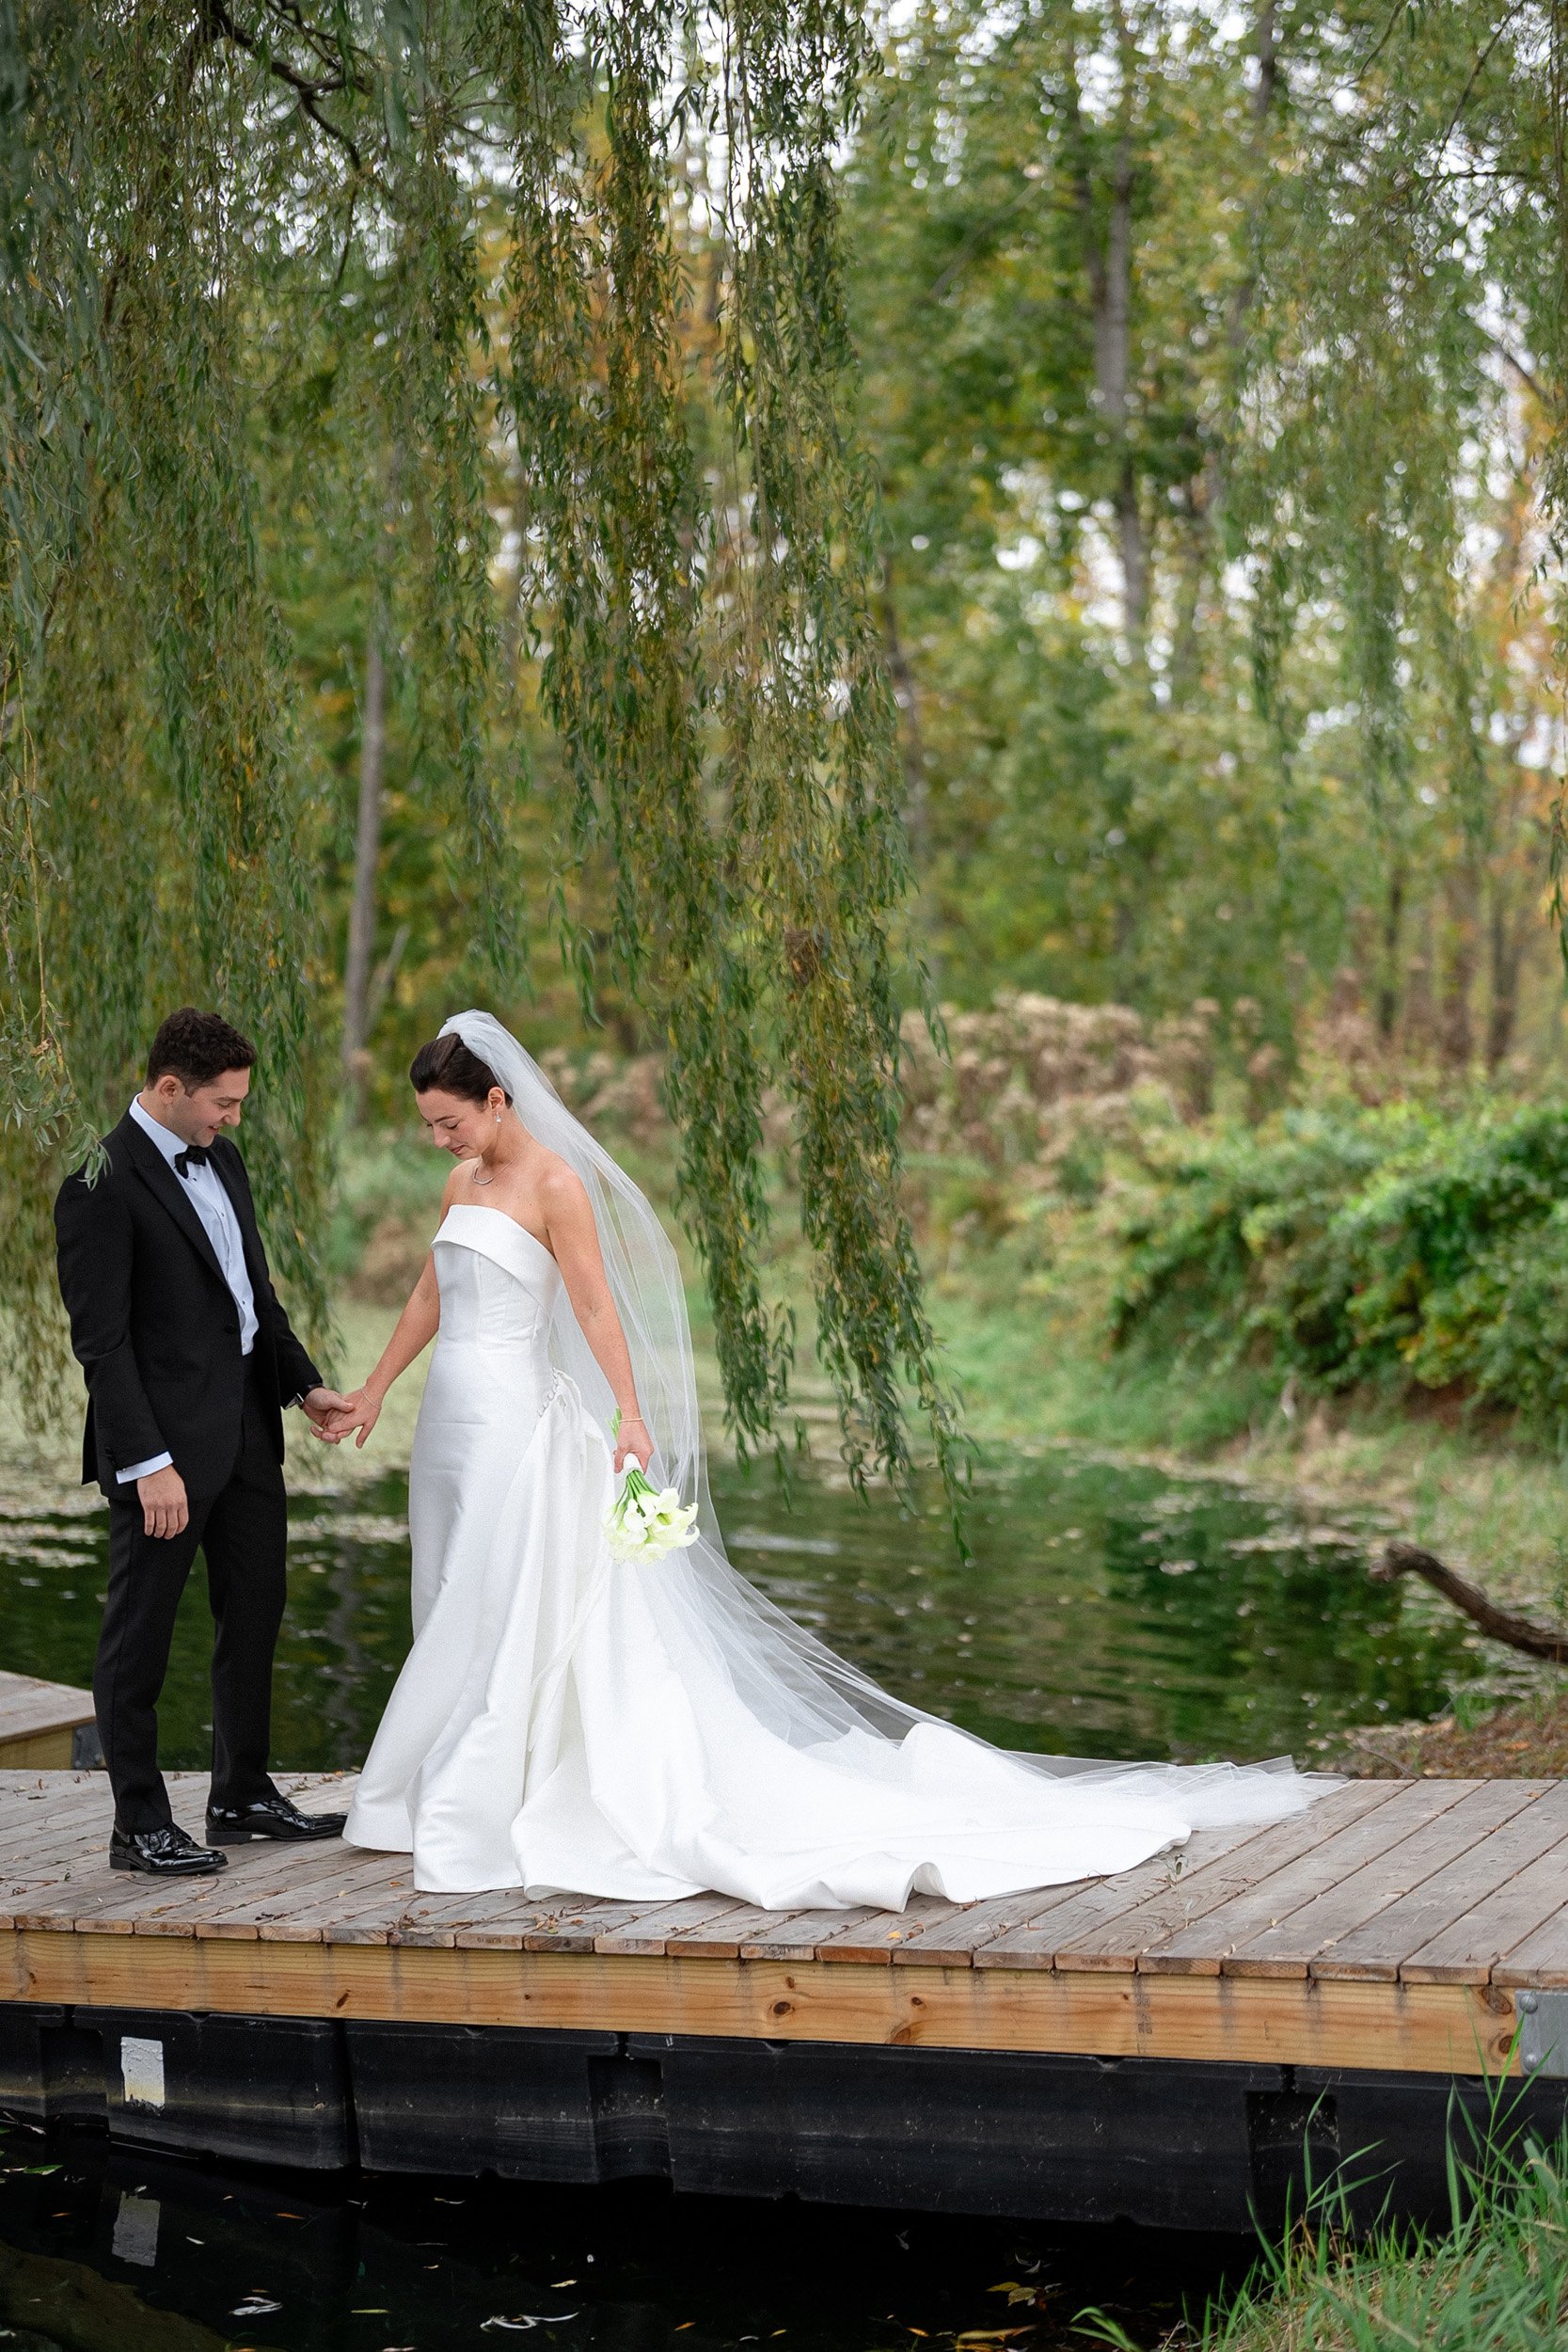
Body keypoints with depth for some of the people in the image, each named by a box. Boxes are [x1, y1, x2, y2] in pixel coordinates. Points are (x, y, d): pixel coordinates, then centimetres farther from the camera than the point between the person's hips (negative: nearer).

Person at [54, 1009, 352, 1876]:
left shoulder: (219, 1158, 10)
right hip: (166, 1443, -9)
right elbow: (101, 1339, -19)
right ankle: (139, 1826, 10)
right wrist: (147, 1463, -22)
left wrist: (304, 1382, 11)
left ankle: (242, 1795, 30)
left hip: (247, 1429, 9)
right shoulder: (102, 1186, -16)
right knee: (139, 1633, 2)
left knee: (255, 1612, 17)